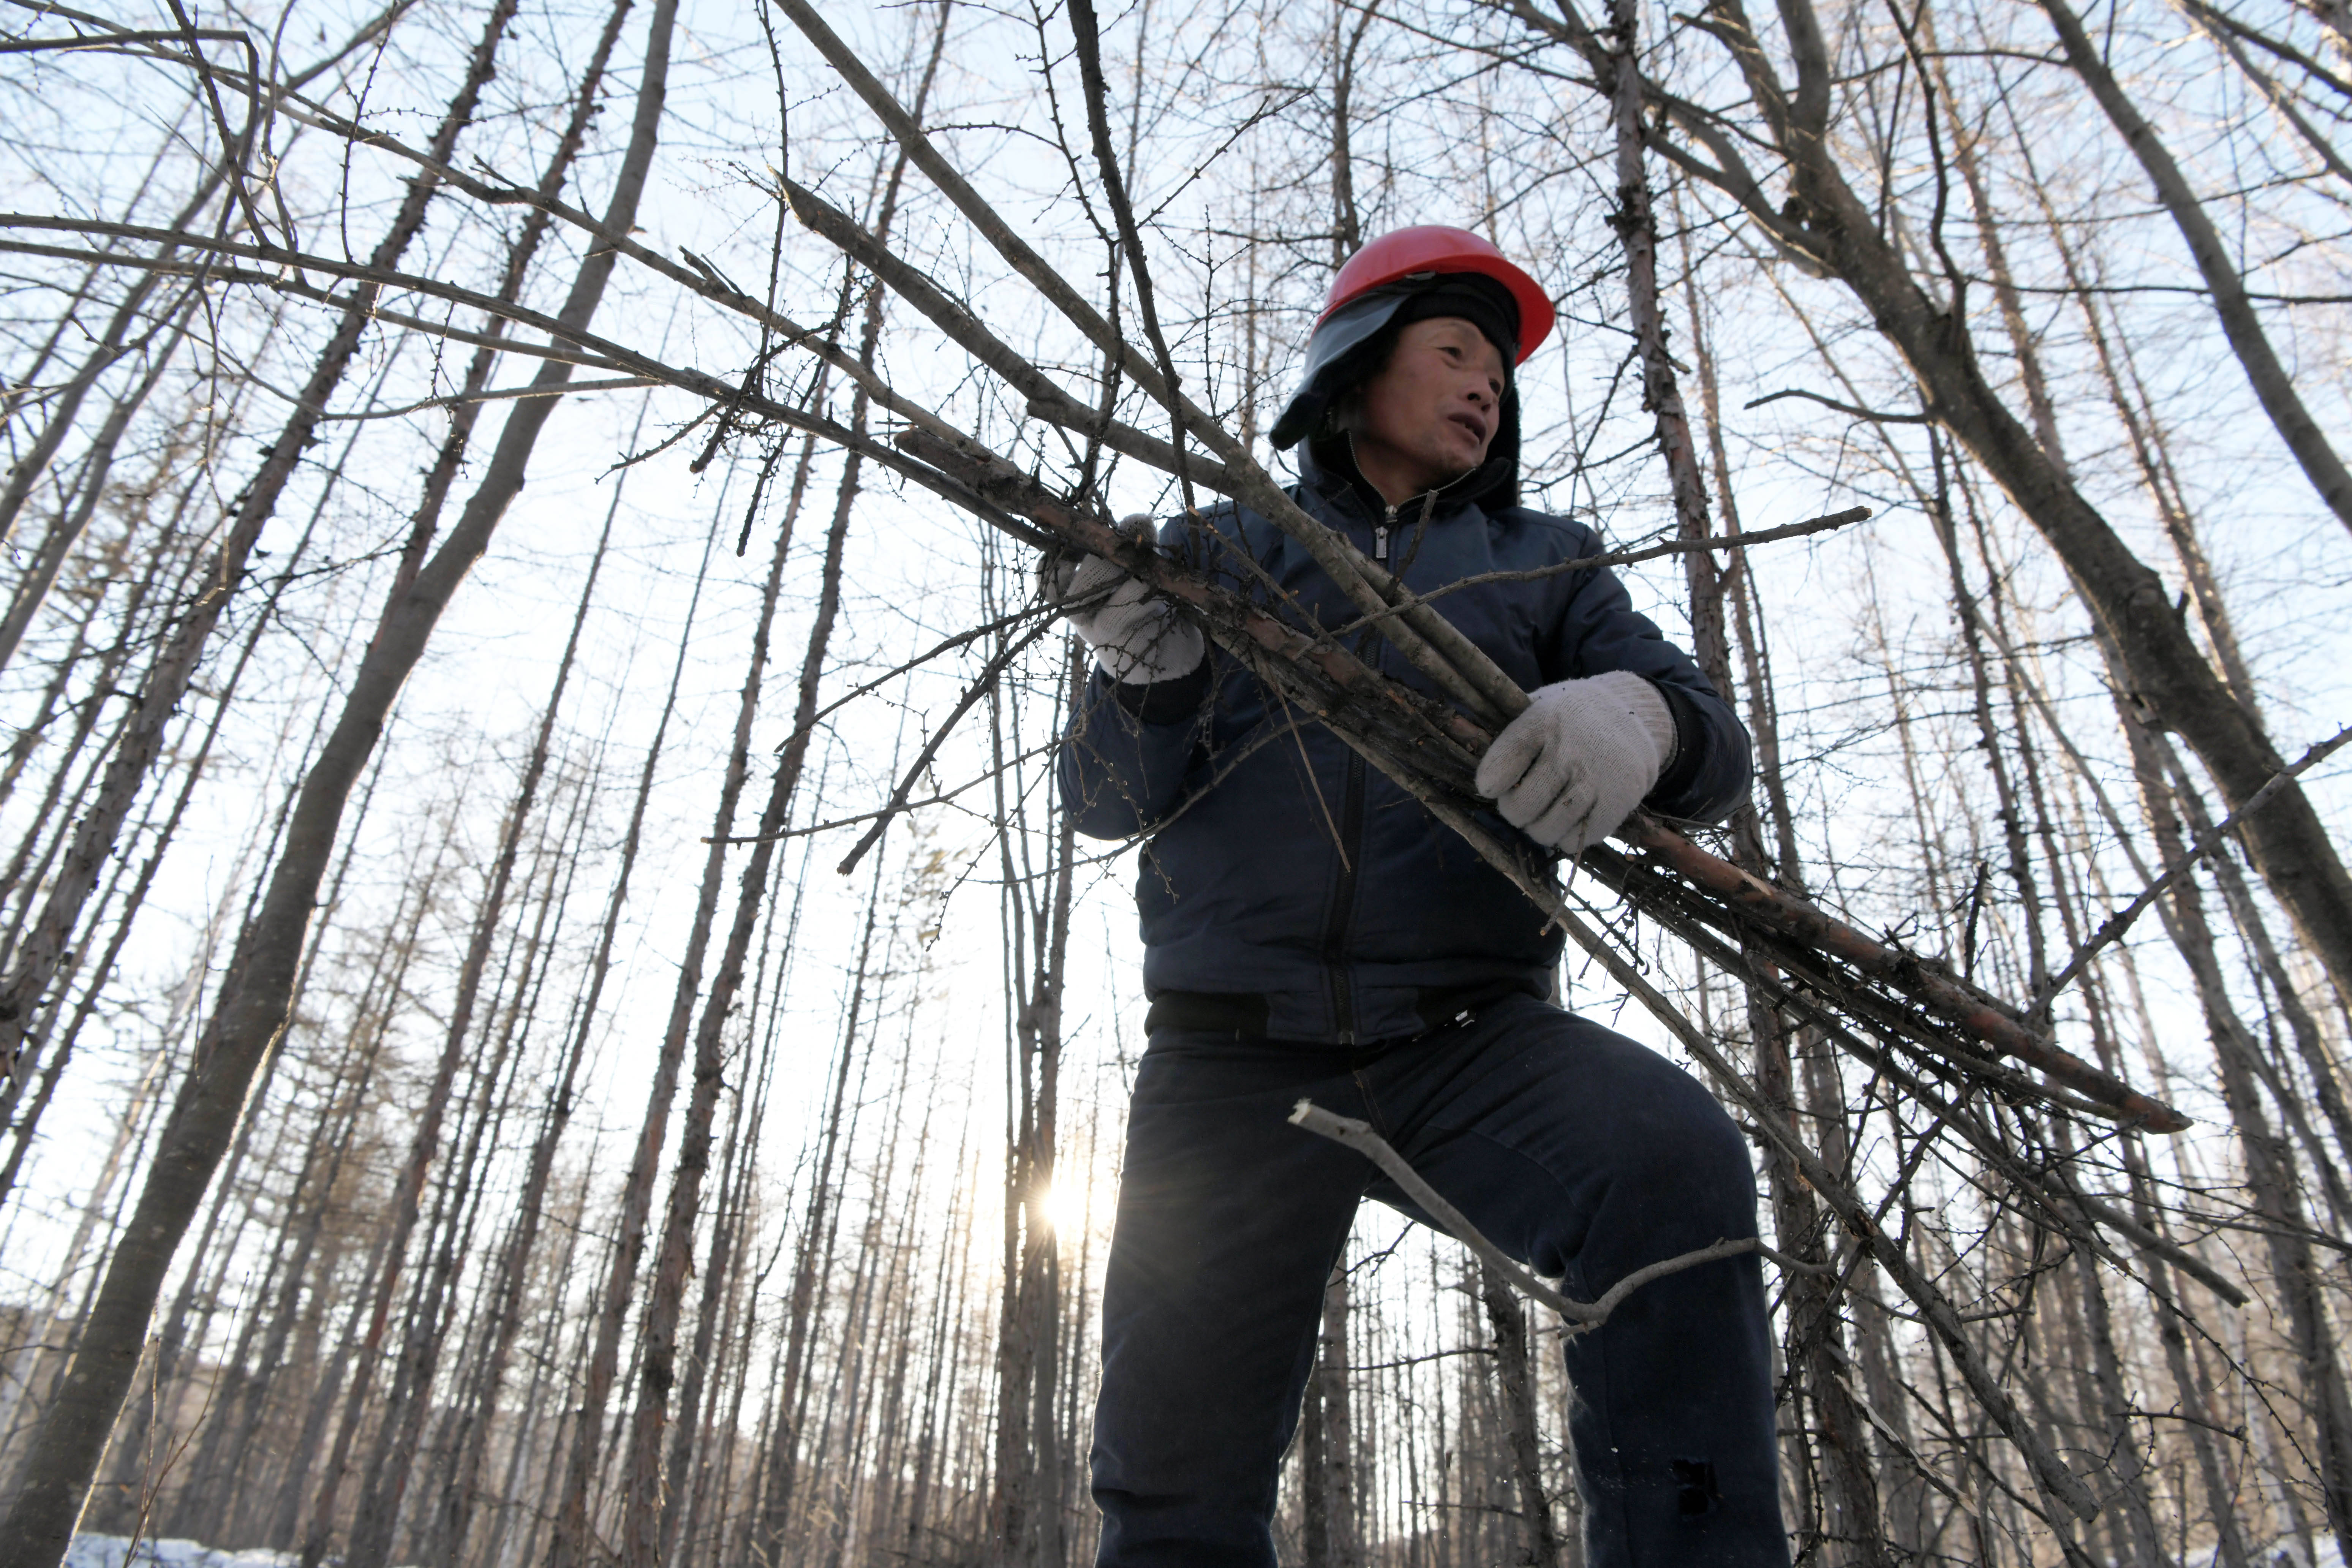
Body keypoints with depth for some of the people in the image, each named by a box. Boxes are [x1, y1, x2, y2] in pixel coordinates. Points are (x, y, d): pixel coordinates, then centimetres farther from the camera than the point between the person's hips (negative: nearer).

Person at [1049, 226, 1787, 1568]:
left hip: (1470, 1040, 1)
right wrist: (1152, 676, -18)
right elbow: (1109, 800, 6)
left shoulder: (1540, 564, 17)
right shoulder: (1217, 552, 14)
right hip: (1235, 1056, 0)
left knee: (1675, 1163, -30)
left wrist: (1643, 720, -22)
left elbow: (1718, 746, 4)